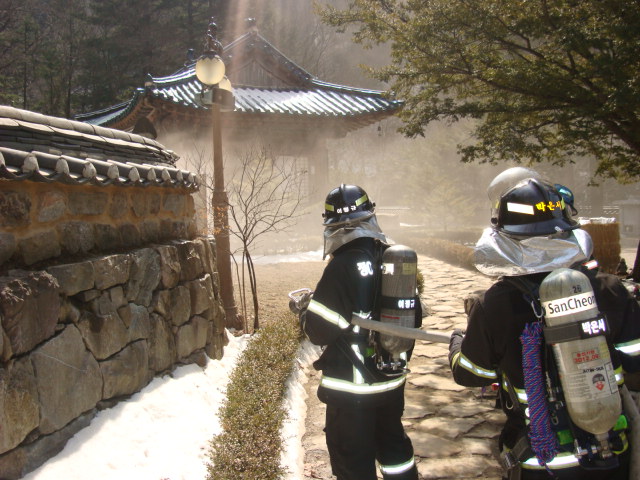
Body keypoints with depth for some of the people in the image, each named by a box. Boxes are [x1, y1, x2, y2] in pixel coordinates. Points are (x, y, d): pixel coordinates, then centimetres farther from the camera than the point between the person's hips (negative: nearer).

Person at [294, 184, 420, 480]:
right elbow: (414, 317, 6)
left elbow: (319, 331, -20)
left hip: (353, 387, -6)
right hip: (393, 378, 7)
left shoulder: (342, 267, -22)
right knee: (393, 441, 26)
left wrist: (303, 309, 0)